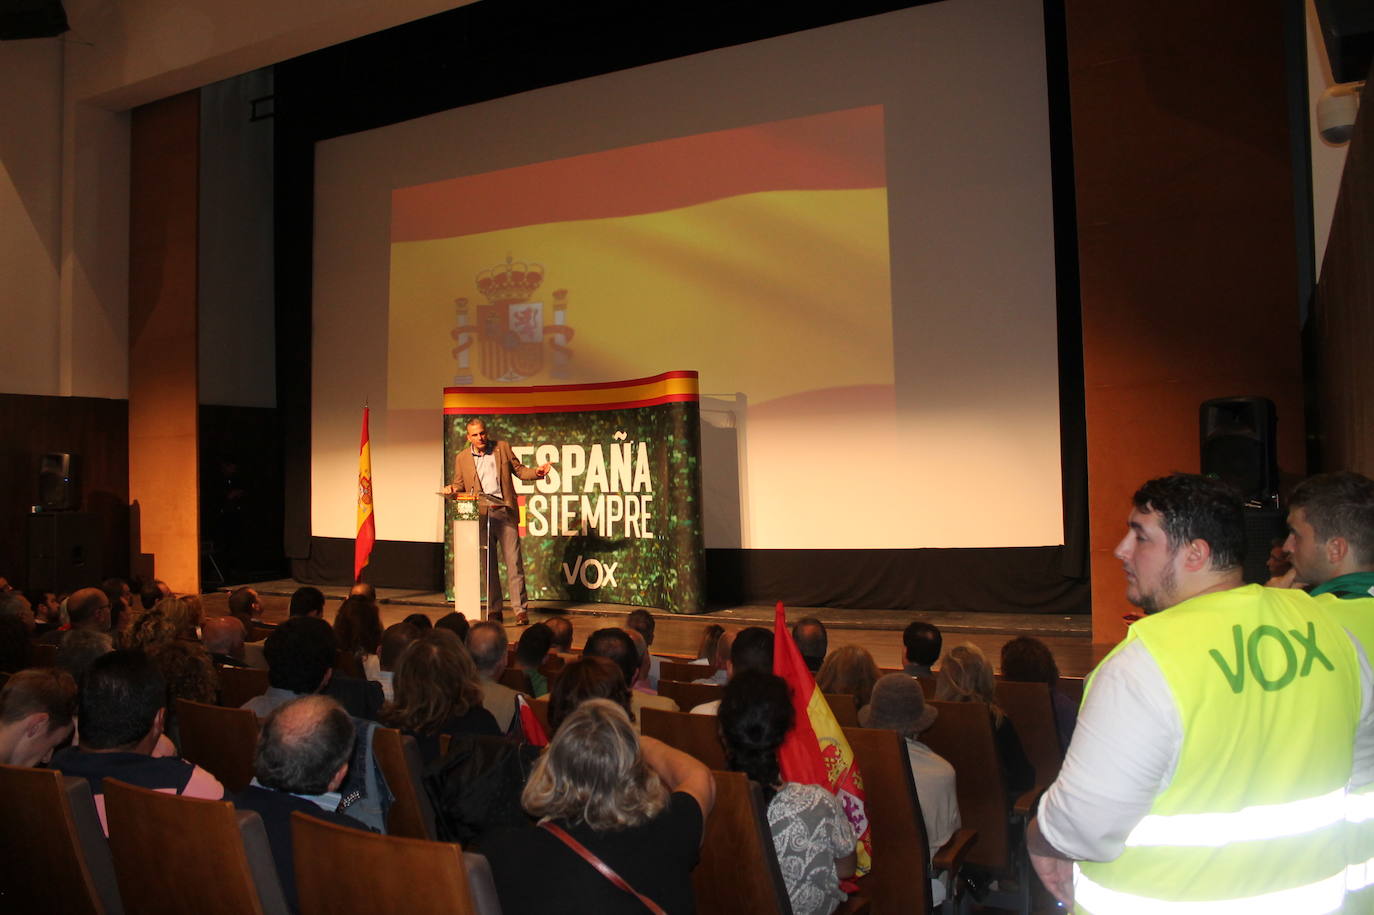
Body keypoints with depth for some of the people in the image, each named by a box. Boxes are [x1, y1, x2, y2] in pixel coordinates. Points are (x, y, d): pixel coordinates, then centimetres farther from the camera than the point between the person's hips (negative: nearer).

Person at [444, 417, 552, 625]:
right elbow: (459, 485, 13)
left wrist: (536, 472, -8)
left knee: (514, 562, -5)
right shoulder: (462, 458, 9)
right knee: (487, 565, 6)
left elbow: (519, 470, 11)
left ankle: (520, 609, -1)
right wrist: (452, 489, -9)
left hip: (504, 512, -1)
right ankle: (494, 610, 14)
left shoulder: (502, 448, 8)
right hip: (480, 515, 1)